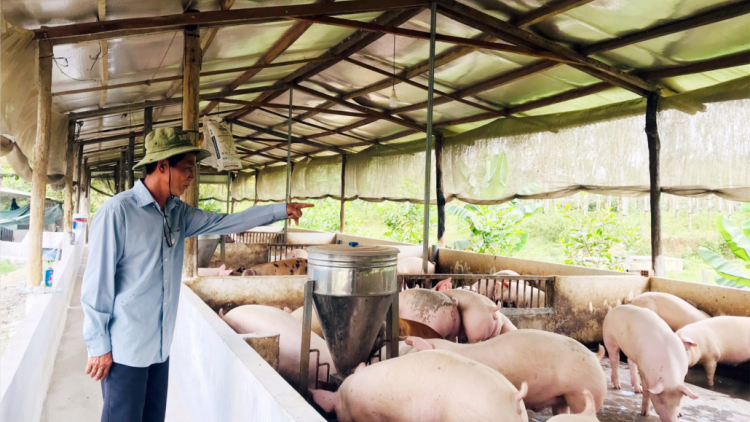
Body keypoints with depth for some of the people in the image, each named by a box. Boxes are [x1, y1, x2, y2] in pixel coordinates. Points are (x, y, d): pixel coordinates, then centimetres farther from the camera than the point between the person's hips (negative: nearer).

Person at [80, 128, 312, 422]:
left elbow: (226, 222, 10)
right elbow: (97, 284, -15)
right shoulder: (118, 212, -17)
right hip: (125, 349, -7)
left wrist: (280, 210, 7)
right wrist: (98, 345, -11)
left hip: (161, 346, 7)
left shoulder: (178, 213, 4)